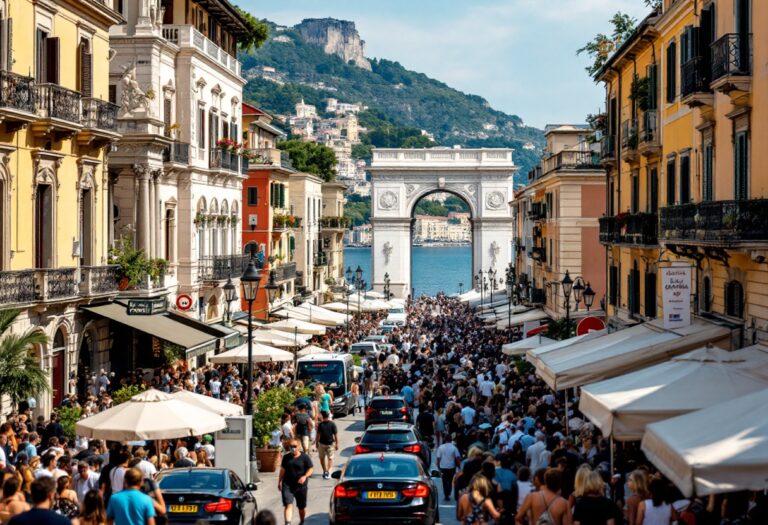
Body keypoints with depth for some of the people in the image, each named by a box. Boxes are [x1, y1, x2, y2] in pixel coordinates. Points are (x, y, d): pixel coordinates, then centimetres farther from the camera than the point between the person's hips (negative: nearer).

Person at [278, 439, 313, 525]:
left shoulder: (304, 457, -3)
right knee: (288, 504, -15)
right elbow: (283, 470, 15)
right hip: (287, 485, 1)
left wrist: (305, 476, -20)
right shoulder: (286, 457, 7)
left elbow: (311, 469, -3)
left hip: (301, 485, -1)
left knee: (302, 506, 12)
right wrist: (279, 482, 12)